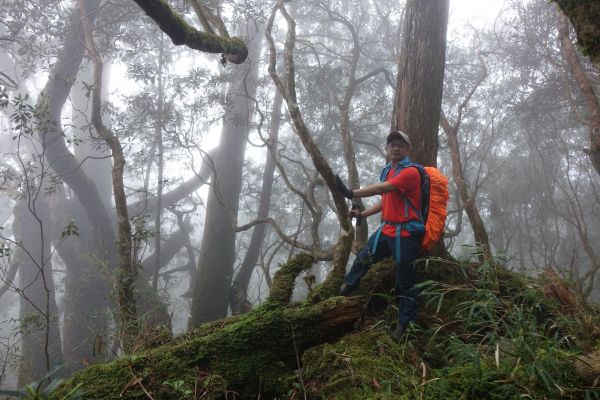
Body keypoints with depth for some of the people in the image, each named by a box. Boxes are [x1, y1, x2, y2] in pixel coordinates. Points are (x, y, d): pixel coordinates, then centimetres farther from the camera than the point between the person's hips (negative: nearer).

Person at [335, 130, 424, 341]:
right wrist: (362, 214, 13)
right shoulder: (387, 171, 12)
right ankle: (345, 289, 36)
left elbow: (381, 188, -27)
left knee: (405, 281, 3)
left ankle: (404, 324, 17)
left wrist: (352, 193, -33)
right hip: (387, 229, 7)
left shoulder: (410, 172, -15)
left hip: (406, 234, -7)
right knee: (362, 259, 13)